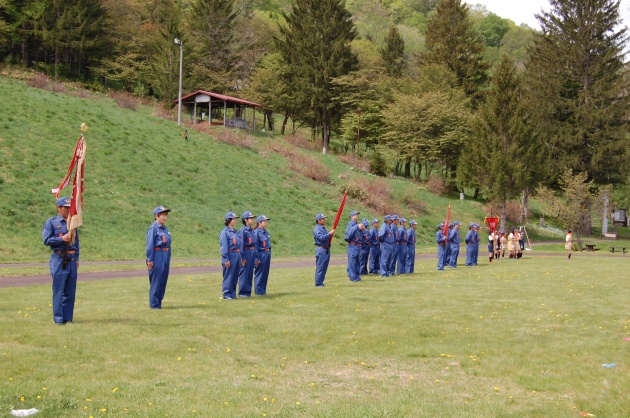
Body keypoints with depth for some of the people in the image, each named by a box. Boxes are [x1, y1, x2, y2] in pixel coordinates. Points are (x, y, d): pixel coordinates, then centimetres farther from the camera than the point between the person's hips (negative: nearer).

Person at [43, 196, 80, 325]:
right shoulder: (51, 222, 1)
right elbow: (46, 240, -5)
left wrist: (77, 259, 13)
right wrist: (62, 239, -16)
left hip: (72, 260, 5)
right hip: (59, 260, -5)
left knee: (70, 290, 6)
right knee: (58, 290, -3)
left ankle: (68, 317, 14)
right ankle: (58, 318, 2)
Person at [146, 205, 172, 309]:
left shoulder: (165, 228, 14)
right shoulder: (153, 228, -9)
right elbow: (150, 245, -12)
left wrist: (168, 259, 17)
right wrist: (150, 260, -15)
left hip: (165, 256, 8)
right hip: (157, 256, -8)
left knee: (163, 280, 10)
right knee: (155, 281, -3)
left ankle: (158, 302, 18)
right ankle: (154, 304, 2)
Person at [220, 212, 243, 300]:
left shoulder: (235, 232, 16)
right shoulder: (225, 232, -7)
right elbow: (224, 246, -10)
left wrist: (241, 258, 16)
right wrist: (226, 259, -15)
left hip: (237, 255, 7)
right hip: (230, 255, -7)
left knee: (235, 276, 9)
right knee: (228, 276, -4)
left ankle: (233, 294, 16)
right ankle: (226, 295, 0)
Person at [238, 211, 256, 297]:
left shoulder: (252, 230, 13)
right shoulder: (243, 230, -10)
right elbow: (241, 244, -12)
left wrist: (255, 255, 16)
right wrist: (243, 257, -15)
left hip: (252, 252, 8)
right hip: (246, 252, -8)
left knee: (250, 273, 10)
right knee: (244, 273, -3)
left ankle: (248, 291, 16)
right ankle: (242, 292, 2)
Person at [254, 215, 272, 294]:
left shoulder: (266, 232, 12)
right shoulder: (257, 233, -12)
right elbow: (255, 246, -13)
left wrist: (269, 254, 16)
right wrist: (257, 258, -15)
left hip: (267, 254, 8)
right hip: (261, 254, -8)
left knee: (265, 273, 11)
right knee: (259, 273, 0)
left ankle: (263, 290, 19)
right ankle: (258, 291, 6)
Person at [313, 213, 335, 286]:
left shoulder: (324, 228, 19)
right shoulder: (317, 229, -10)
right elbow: (321, 238, -23)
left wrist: (331, 234, 3)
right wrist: (330, 234, -19)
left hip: (327, 249, 9)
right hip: (321, 249, -9)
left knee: (324, 267, 11)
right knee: (320, 267, -8)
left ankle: (321, 282, 16)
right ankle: (318, 283, -6)